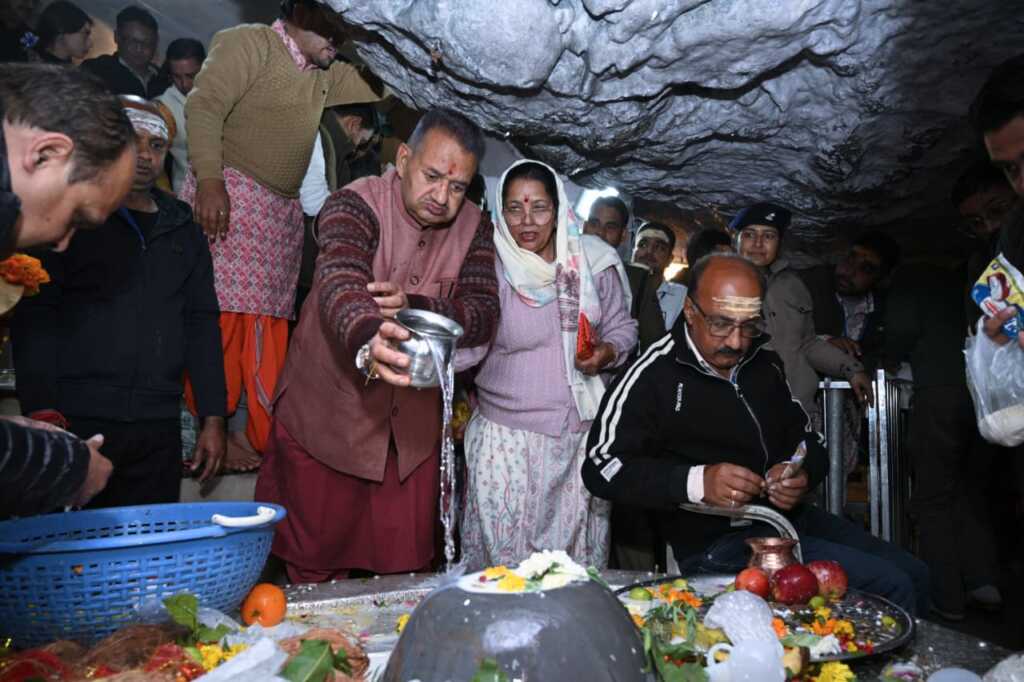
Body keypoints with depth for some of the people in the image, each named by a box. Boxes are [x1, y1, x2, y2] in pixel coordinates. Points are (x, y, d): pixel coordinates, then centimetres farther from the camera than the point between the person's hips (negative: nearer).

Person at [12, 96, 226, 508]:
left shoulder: (183, 230, 16)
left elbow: (202, 323, 13)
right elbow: (34, 318, -3)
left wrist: (213, 418, 7)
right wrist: (42, 412, -14)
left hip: (158, 428, 3)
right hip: (78, 419, -3)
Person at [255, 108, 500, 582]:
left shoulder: (473, 229, 0)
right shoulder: (355, 205, -15)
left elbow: (483, 314, -11)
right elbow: (340, 287, -34)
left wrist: (415, 306, -29)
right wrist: (367, 342, -55)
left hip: (414, 424, 4)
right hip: (326, 415, -3)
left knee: (405, 571, 11)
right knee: (316, 570, 9)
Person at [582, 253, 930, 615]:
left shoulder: (765, 363, 9)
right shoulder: (654, 375, -12)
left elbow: (809, 440, 18)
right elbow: (602, 466, -17)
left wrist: (802, 474, -7)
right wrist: (698, 481, -28)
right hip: (717, 540, -7)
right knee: (889, 587, -16)